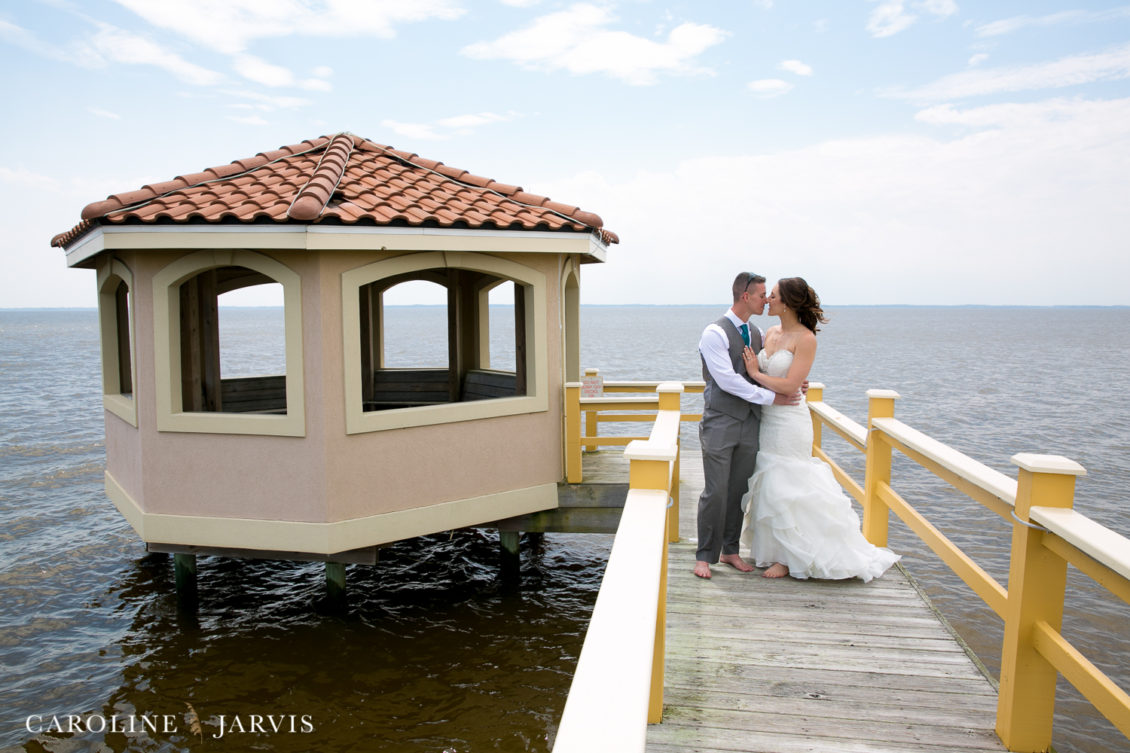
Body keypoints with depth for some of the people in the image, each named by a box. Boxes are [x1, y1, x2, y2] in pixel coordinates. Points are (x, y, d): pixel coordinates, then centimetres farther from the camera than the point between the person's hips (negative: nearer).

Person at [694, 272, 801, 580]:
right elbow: (728, 380, -17)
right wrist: (772, 397, -15)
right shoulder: (715, 333, -10)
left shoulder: (757, 334, 13)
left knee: (739, 490, 11)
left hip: (749, 424, 6)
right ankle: (705, 555, 9)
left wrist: (792, 385, 1)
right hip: (720, 423, -6)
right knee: (715, 492, -4)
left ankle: (730, 550, 24)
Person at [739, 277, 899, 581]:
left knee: (784, 487, 0)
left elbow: (789, 384, -20)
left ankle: (789, 558, 16)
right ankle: (773, 548, 29)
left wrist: (755, 373, -12)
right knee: (768, 486, 14)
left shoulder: (805, 339, -15)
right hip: (766, 418, 7)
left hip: (789, 422, -7)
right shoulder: (770, 333, 8)